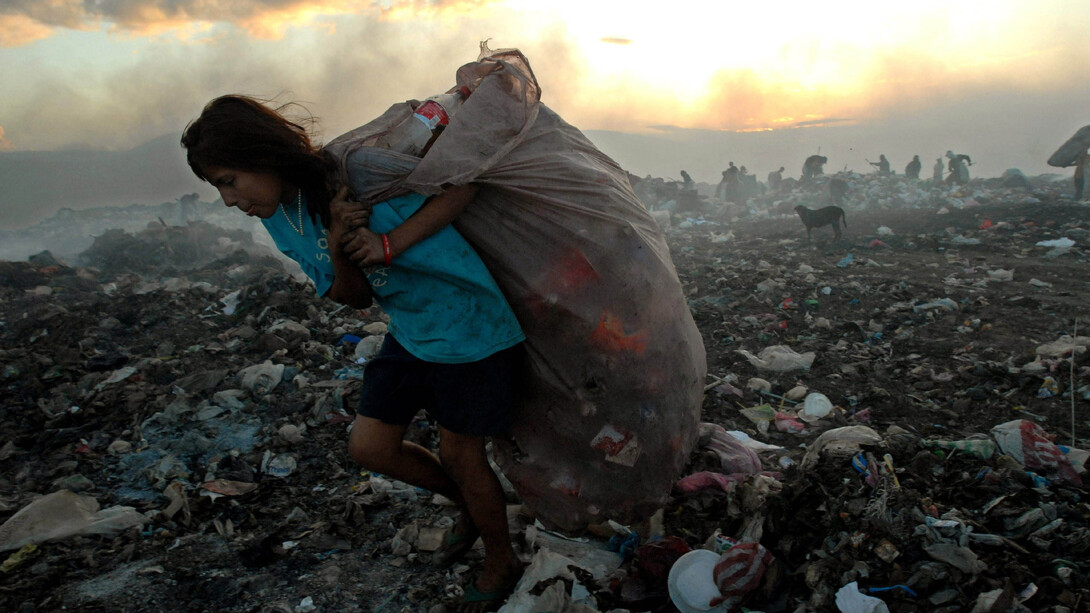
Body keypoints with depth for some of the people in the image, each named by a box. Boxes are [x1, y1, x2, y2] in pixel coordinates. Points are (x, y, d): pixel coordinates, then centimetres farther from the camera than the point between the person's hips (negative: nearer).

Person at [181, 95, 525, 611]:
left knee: (459, 455, 5)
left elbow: (463, 186, -22)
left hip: (469, 324, -7)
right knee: (369, 446, 9)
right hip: (408, 332, 8)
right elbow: (355, 297, 0)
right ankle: (469, 504, 36)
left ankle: (501, 561, 34)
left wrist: (386, 244, -30)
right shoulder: (280, 219, 1)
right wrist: (337, 253, -22)